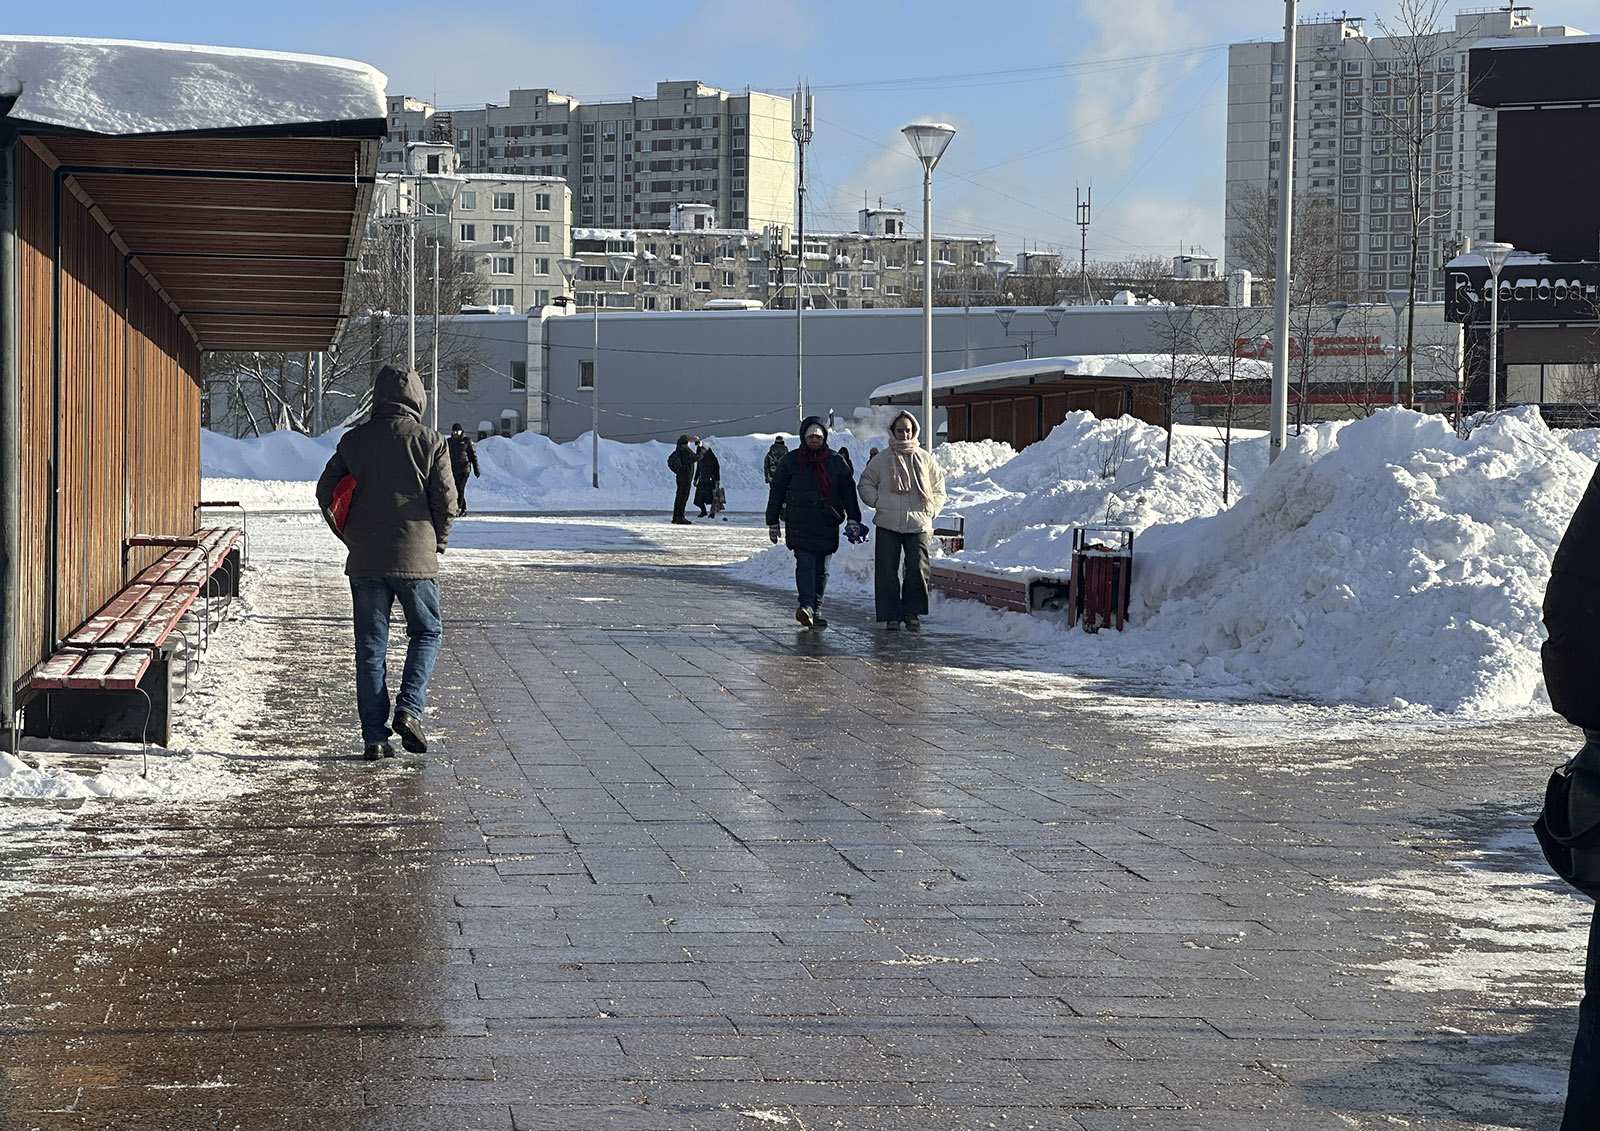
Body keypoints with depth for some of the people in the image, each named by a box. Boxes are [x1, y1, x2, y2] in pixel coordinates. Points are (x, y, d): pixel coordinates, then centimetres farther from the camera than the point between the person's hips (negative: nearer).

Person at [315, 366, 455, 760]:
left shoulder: (354, 440, 3)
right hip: (415, 560, -2)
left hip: (365, 561, 2)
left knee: (370, 647, 6)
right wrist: (436, 543, 11)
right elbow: (446, 501, -5)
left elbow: (325, 491, 4)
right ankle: (409, 709, -4)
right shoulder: (430, 441, -4)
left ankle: (374, 735, 4)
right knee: (427, 632, 15)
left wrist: (351, 538, 13)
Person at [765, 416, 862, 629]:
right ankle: (806, 605, -28)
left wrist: (853, 519, 3)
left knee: (821, 569, 5)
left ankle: (816, 610, 12)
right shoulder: (790, 460, 6)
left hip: (827, 524, 2)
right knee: (805, 564, -17)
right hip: (799, 523, -2)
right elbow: (777, 491, 11)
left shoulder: (835, 461, 9)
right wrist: (772, 522, 10)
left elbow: (848, 490, 12)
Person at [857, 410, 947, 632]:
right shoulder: (880, 460, 7)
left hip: (918, 524, 0)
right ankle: (891, 615, 5)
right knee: (887, 571, -2)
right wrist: (879, 502, 0)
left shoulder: (925, 459, 9)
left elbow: (939, 489, 18)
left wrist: (930, 511, 5)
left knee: (918, 569, -7)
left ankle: (912, 612, 6)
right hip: (888, 524, 0)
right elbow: (866, 484, 16)